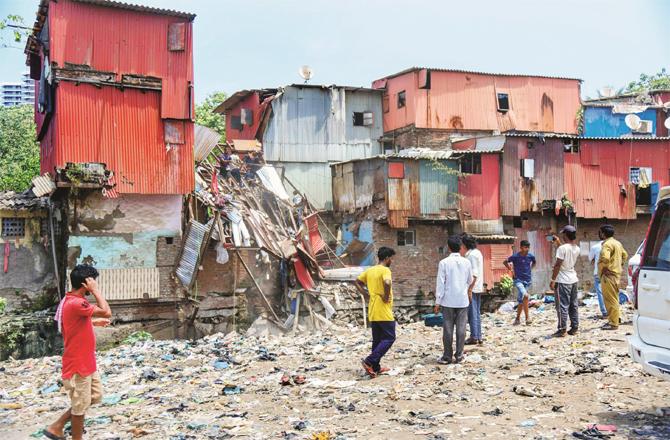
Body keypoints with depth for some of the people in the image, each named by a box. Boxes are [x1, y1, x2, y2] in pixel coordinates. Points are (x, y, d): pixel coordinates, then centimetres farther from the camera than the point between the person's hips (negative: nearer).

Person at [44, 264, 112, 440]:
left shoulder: (73, 300, 6)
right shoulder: (75, 303, -26)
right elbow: (107, 312, -30)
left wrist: (94, 322, 15)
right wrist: (95, 290, -23)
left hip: (86, 361, 10)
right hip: (78, 364, -10)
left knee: (95, 396, 20)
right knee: (80, 406, 4)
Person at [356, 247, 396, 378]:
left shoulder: (370, 270, 11)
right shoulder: (385, 270, -13)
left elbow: (358, 282, 19)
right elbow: (387, 283, -33)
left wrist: (367, 294, 12)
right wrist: (386, 297, -18)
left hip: (373, 312, 8)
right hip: (384, 312, -8)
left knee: (377, 340, 14)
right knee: (389, 338, 0)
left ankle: (375, 368, 16)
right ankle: (369, 361, -9)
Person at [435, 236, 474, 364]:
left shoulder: (444, 262, -9)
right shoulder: (466, 262, 1)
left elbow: (440, 283, -9)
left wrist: (437, 301, -3)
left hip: (448, 301, -2)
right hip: (463, 300, 2)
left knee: (448, 329, 3)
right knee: (461, 328, 6)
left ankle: (447, 356, 6)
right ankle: (459, 355, 8)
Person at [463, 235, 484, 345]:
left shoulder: (471, 254, -15)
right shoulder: (478, 253, 14)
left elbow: (474, 274, -20)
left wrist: (470, 288, -20)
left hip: (473, 287, -10)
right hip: (478, 287, 10)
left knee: (472, 312, -4)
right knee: (477, 313, 13)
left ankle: (474, 337, 0)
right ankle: (478, 337, 17)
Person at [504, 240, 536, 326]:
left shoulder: (531, 256, -1)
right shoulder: (515, 256, -12)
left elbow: (534, 263, 21)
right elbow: (505, 262, 1)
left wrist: (530, 269, 9)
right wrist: (511, 270, -4)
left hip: (528, 280, 4)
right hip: (518, 280, -4)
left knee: (521, 300, 9)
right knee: (525, 295, -25)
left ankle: (518, 318, 24)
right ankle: (527, 317, -17)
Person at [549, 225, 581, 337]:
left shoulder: (562, 248, -17)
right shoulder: (577, 249, 5)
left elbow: (557, 265, -17)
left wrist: (553, 280, -12)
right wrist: (558, 244, 27)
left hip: (563, 281, -7)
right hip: (573, 280, 7)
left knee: (562, 306, -3)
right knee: (574, 305, 12)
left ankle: (562, 330, -1)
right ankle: (574, 328, 16)